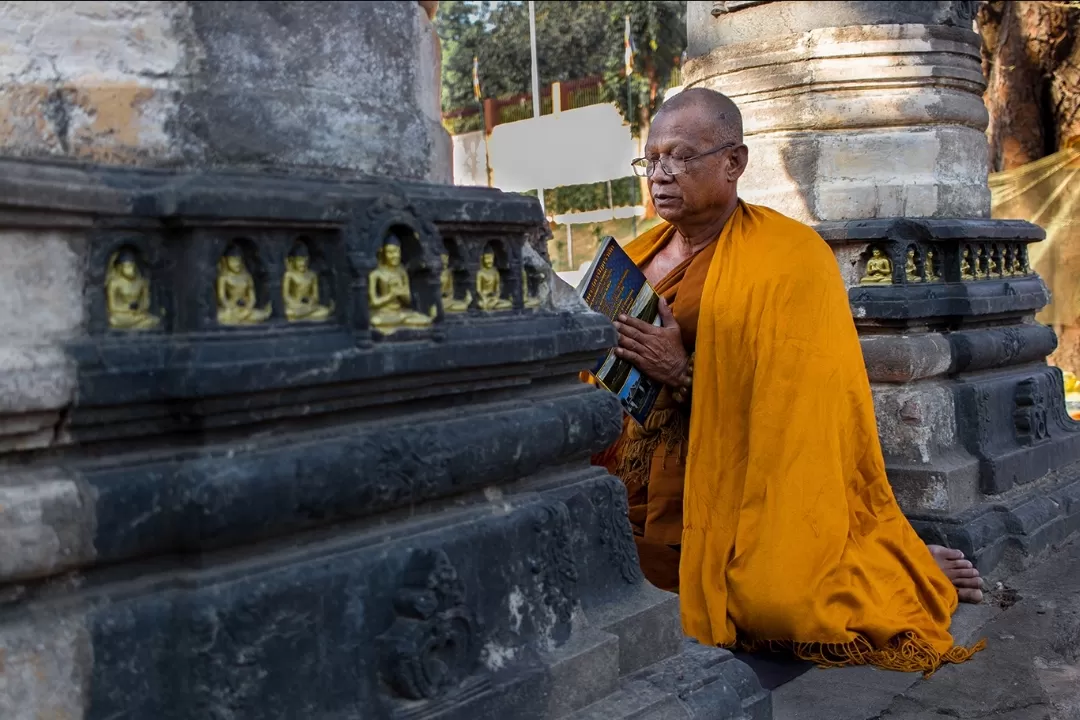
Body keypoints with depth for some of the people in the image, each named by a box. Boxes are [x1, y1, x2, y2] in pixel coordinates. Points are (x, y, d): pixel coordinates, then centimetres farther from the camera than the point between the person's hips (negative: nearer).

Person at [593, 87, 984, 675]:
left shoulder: (786, 256, -6)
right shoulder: (639, 256, 13)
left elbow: (795, 399, -11)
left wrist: (686, 374, -19)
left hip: (723, 493, -6)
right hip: (634, 490, 7)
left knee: (771, 605, -23)